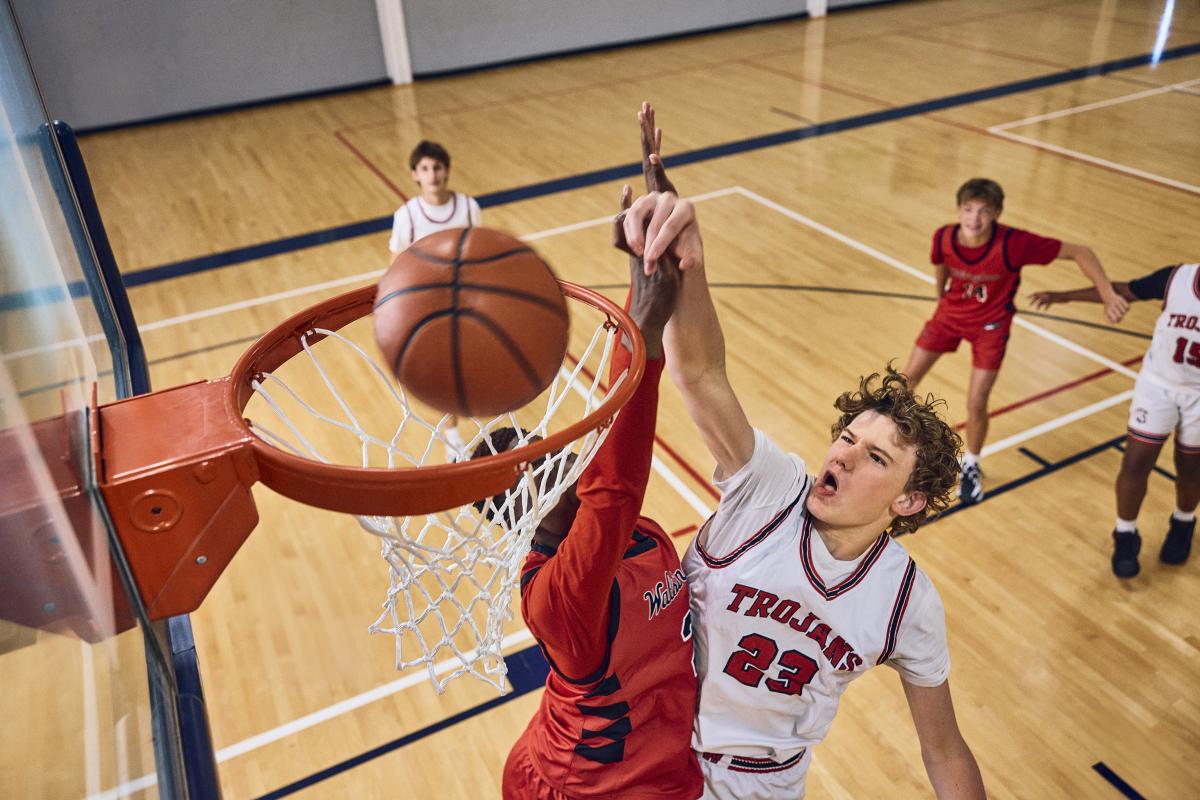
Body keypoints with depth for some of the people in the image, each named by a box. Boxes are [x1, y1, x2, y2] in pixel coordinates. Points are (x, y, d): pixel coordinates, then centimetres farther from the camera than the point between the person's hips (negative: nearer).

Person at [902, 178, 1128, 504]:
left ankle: (971, 466, 24)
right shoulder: (943, 238, -24)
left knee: (976, 404, -4)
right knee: (910, 377, 10)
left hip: (990, 324, -3)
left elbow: (1080, 252, -24)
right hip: (950, 313, 3)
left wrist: (1108, 295, -31)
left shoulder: (1014, 244, -33)